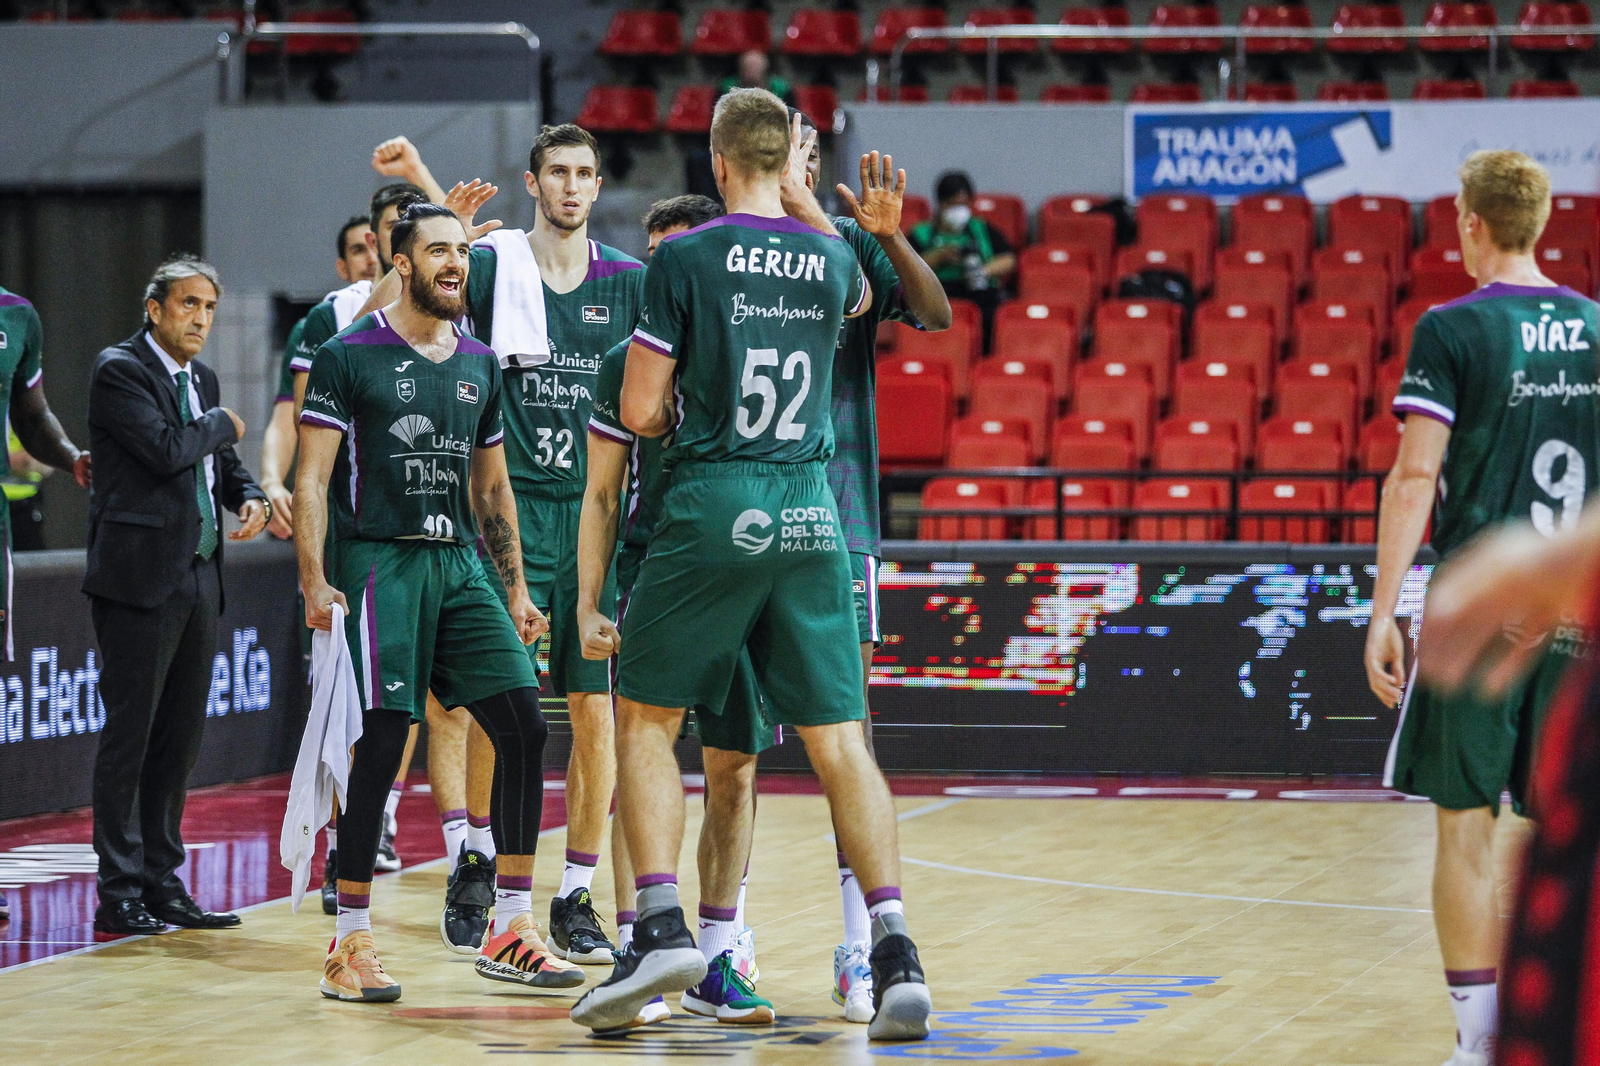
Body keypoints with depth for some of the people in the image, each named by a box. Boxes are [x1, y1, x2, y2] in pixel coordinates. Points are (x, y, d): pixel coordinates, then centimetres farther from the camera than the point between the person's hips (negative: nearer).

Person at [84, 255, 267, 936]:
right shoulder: (119, 370, -8)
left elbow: (222, 466, 23)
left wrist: (251, 499, 1)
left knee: (179, 738, 10)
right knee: (130, 734, -5)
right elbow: (166, 449, -20)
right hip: (140, 576, -8)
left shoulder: (202, 380, 17)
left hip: (197, 577, 8)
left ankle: (161, 885, 17)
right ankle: (118, 895, -3)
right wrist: (223, 424, -2)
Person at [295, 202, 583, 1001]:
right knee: (382, 743, -10)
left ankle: (509, 933, 4)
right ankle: (350, 945, 0)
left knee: (524, 730, -3)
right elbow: (311, 479, -6)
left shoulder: (478, 364, 15)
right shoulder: (348, 357, -3)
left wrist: (516, 590, 17)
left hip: (458, 562, 6)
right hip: (380, 564, -6)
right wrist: (315, 583, -15)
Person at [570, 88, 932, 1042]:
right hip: (809, 509, 3)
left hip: (714, 507, -3)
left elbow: (640, 412, -4)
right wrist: (801, 196, 42)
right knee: (838, 739, 5)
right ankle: (896, 954, -5)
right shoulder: (832, 260, 6)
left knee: (646, 719, 9)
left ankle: (662, 925, -6)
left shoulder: (685, 259, -6)